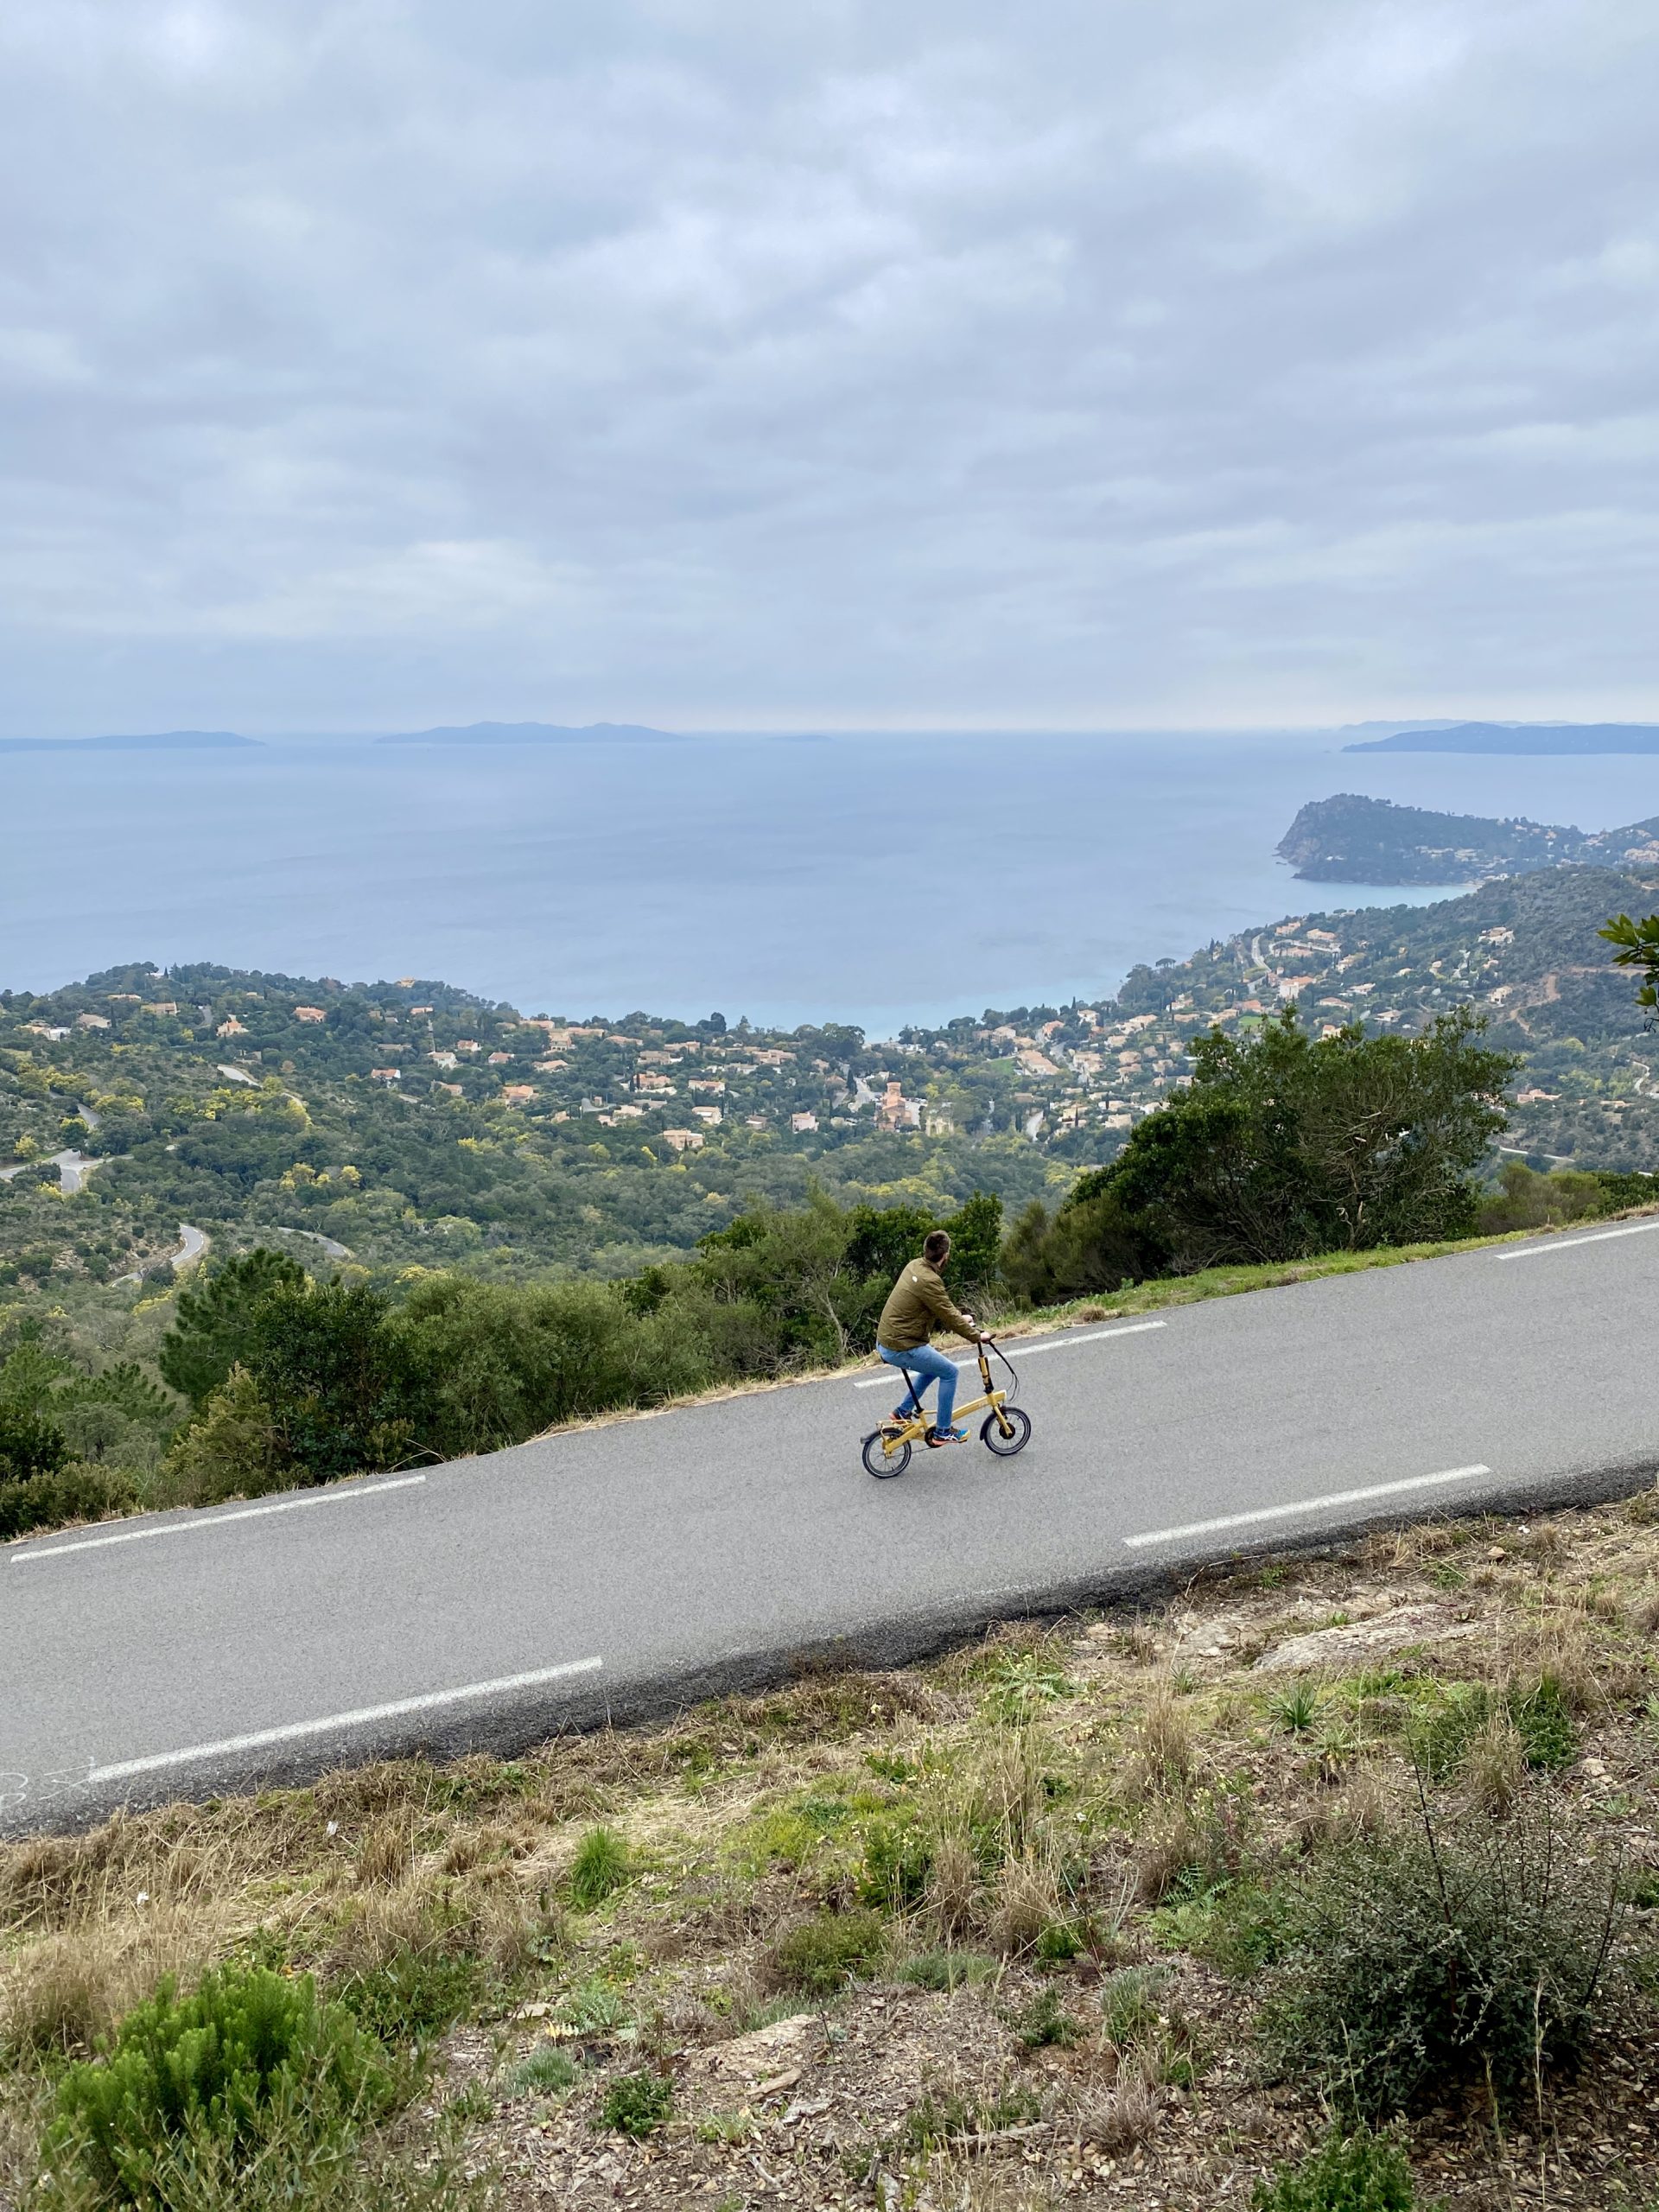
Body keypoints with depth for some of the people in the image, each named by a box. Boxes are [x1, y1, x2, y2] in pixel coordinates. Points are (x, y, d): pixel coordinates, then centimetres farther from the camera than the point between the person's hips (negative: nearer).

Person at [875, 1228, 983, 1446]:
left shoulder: (914, 1266, 5)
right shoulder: (929, 1281, -24)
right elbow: (948, 1317, -18)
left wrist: (960, 1317, 18)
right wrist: (976, 1336, -5)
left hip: (885, 1341, 10)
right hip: (901, 1347, -10)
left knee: (934, 1367, 27)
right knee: (949, 1371, 2)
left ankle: (903, 1411, 33)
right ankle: (942, 1432, 10)